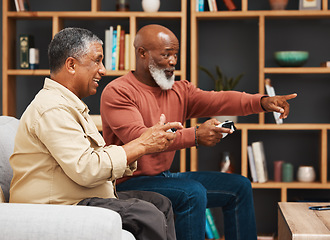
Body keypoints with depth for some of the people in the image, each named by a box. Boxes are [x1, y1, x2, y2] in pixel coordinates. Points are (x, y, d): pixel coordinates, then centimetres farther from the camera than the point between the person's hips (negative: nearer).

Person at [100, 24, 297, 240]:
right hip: (131, 183, -8)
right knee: (192, 192, -32)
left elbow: (218, 100, -6)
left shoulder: (180, 91, 11)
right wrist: (194, 136, -34)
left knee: (239, 186, 5)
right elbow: (137, 138, -26)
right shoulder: (117, 92, -12)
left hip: (165, 177, 8)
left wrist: (262, 102, -25)